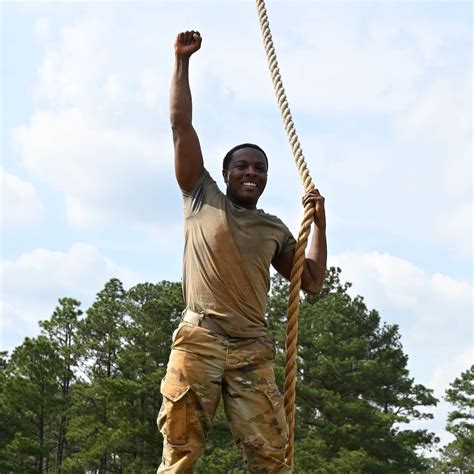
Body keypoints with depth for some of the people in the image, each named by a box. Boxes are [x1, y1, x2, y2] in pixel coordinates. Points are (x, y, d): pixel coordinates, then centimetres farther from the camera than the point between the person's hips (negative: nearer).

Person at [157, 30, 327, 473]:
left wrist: (319, 222, 13)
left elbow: (311, 281, 18)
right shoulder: (203, 197, 13)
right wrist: (182, 60, 10)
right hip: (198, 340, -2)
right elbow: (181, 124, 10)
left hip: (252, 350, 3)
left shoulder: (274, 229, 21)